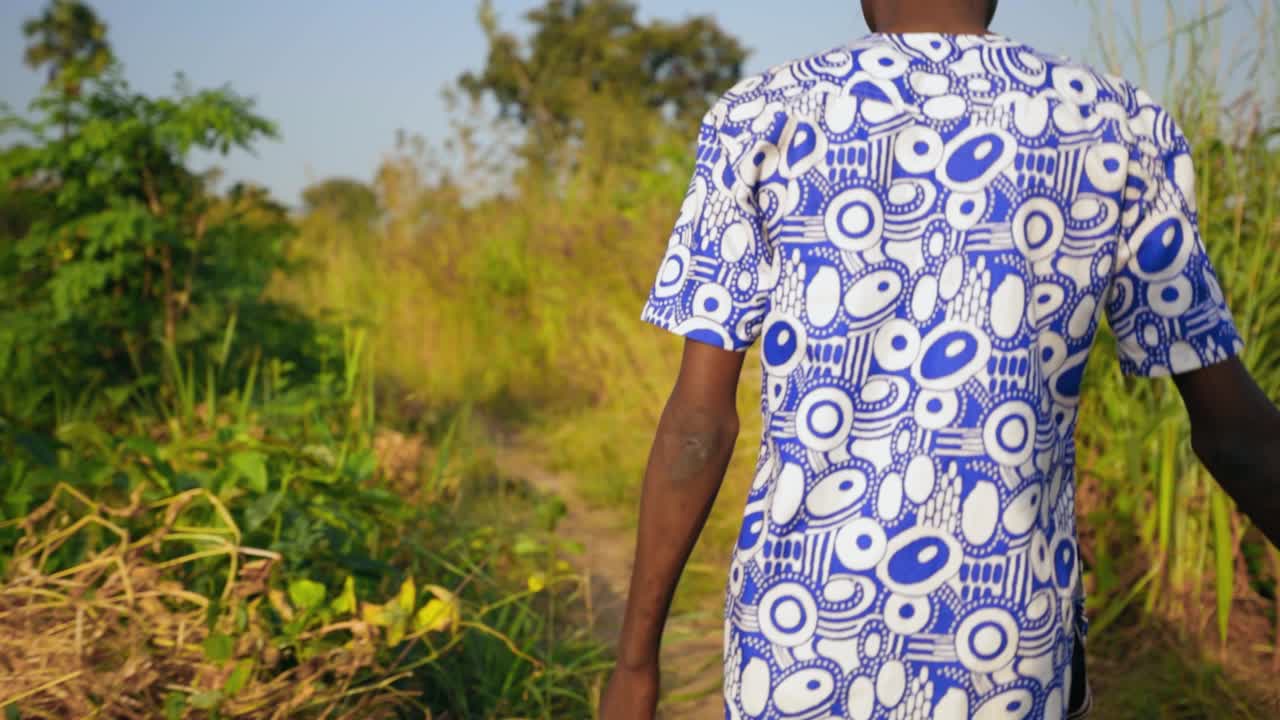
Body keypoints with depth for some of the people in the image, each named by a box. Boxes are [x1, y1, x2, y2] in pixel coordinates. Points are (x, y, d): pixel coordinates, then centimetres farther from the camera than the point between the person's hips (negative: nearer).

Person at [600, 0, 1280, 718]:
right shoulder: (1122, 129, -2)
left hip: (799, 642, 0)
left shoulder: (760, 121, -4)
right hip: (1004, 653, 1)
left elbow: (699, 419, -6)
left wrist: (636, 659, 3)